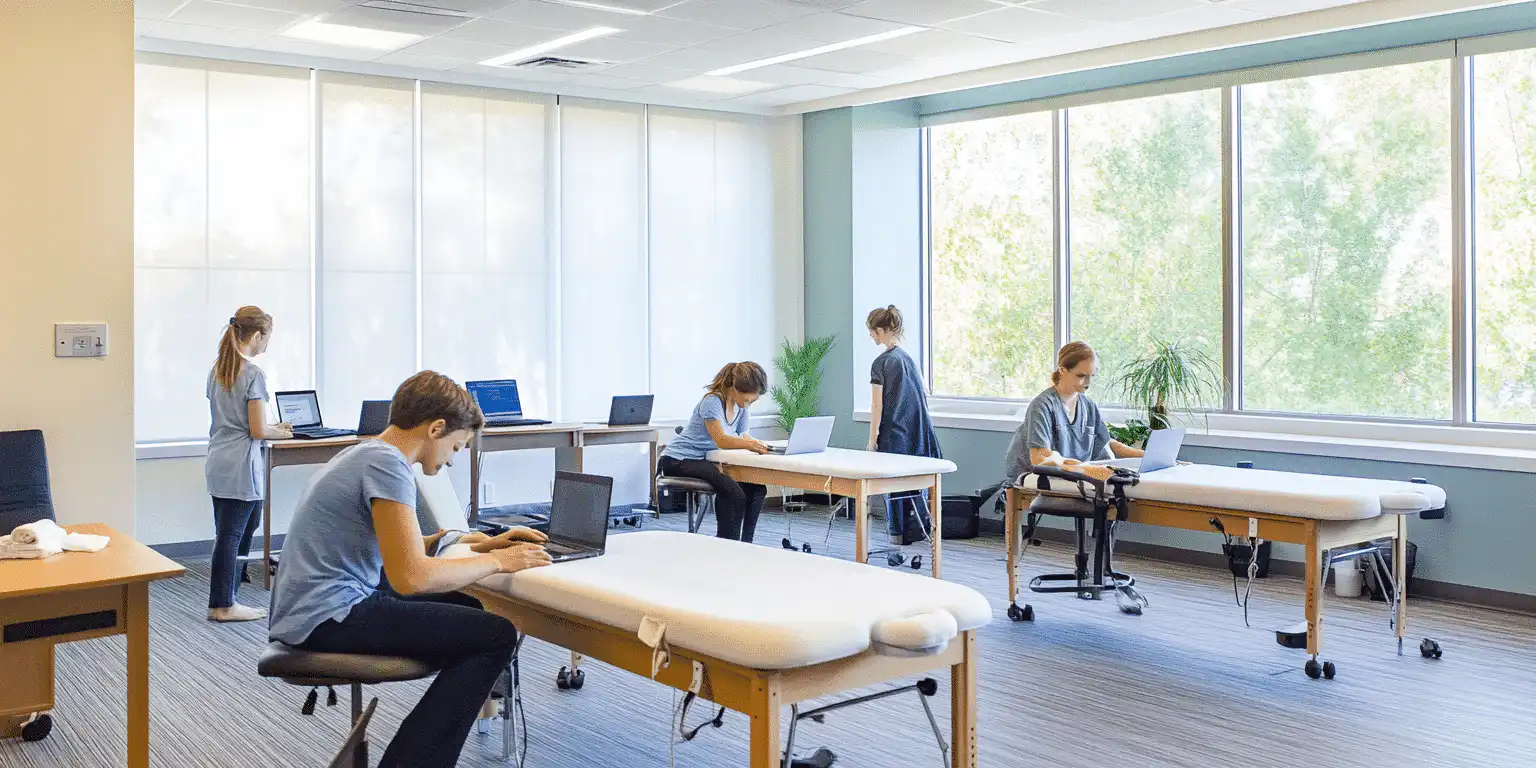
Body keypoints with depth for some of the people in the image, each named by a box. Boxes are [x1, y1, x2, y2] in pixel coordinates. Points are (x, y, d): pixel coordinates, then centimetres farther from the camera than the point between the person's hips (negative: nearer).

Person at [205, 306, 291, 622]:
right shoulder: (253, 374, -14)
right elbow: (258, 430, -15)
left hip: (217, 463, 8)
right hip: (240, 467, -8)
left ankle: (222, 601, 17)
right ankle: (223, 605, 8)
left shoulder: (217, 370, 12)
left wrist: (273, 428, 19)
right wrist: (282, 433, 4)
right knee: (232, 536, 0)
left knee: (229, 535, 12)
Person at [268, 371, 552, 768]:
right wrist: (497, 561, -13)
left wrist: (479, 543, 17)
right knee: (496, 636, -13)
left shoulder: (365, 453, 15)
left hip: (305, 610, 11)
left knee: (466, 610, 22)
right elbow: (411, 576, -25)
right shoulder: (387, 464, -17)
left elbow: (399, 546, 25)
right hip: (327, 617, -11)